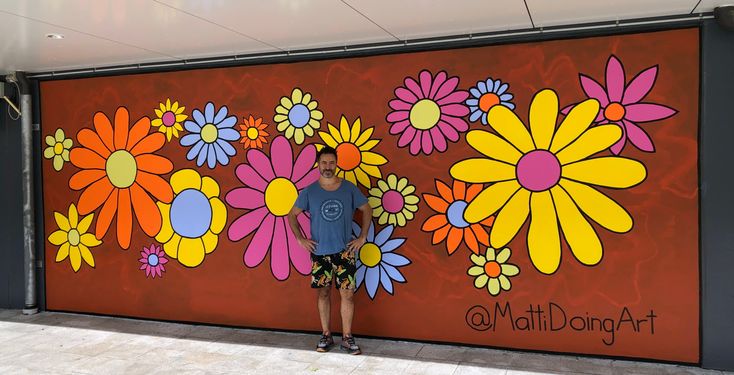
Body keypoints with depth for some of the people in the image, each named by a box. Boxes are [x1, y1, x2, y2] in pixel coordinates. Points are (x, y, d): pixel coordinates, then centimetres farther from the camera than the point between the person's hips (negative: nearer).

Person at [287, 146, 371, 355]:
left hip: (345, 251, 0)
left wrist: (362, 237, 1)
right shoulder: (309, 191, -1)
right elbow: (292, 215, 7)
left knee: (347, 294, 0)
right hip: (320, 251, 1)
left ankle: (347, 338, 12)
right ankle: (326, 336, 22)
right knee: (323, 293, 9)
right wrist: (300, 239, -3)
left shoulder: (349, 188, -2)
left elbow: (367, 210, 8)